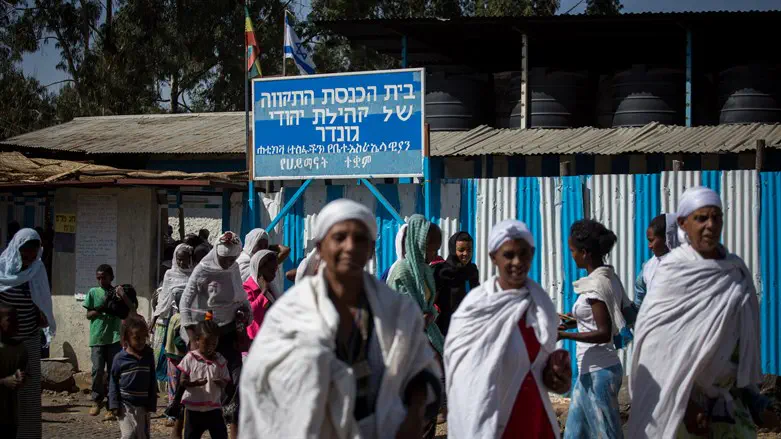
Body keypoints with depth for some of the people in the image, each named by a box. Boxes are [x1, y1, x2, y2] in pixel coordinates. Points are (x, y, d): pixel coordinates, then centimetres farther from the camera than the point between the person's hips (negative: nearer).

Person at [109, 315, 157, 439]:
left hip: (143, 405, 4)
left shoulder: (148, 356, 0)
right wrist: (114, 405, -8)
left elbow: (152, 382, 6)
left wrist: (152, 404, 3)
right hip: (125, 404, -4)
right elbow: (113, 382, -2)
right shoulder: (120, 358, -9)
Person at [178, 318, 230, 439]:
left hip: (214, 408, 1)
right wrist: (195, 383, -26)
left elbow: (225, 383, 1)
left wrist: (221, 383, -24)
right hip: (194, 408, -1)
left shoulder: (220, 361, 1)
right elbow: (182, 382, -7)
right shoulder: (190, 358, -5)